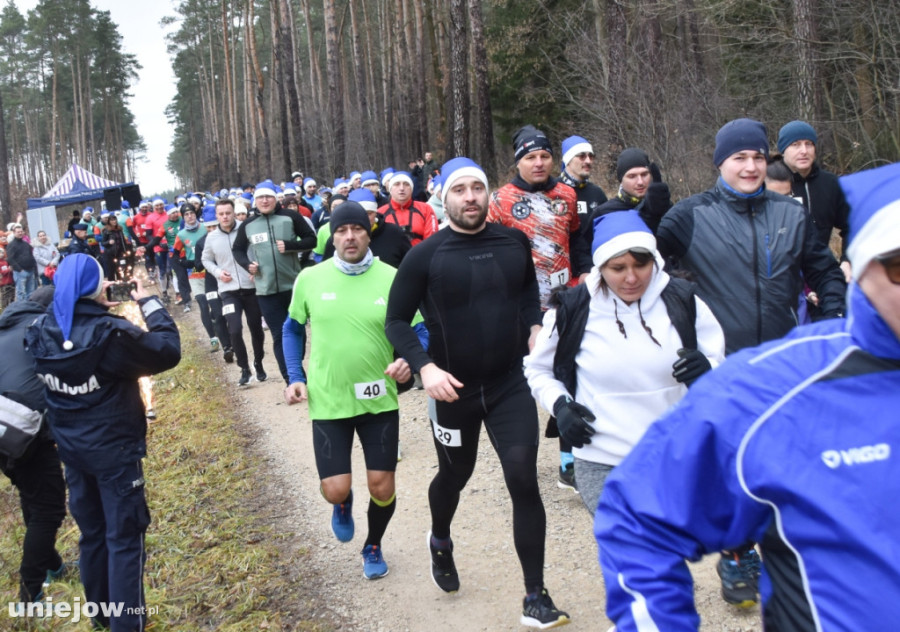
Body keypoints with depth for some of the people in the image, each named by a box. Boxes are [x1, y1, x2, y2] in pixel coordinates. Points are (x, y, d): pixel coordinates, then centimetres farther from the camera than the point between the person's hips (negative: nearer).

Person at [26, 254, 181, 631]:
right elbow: (168, 351, -17)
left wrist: (98, 306, 7)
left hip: (71, 448, 6)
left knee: (91, 533, 21)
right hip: (115, 449, -6)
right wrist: (149, 303, -9)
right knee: (124, 538, 4)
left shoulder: (41, 332, -6)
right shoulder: (110, 333, -24)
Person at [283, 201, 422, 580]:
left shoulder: (392, 279, -8)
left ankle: (373, 547, 36)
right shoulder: (310, 279, -4)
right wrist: (295, 378, 2)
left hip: (379, 400, 0)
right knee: (335, 489, -4)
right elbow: (293, 330, 12)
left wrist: (408, 361, -21)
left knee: (382, 486, 5)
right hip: (328, 402, 0)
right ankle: (343, 504, 36)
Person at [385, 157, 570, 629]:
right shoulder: (425, 256, -12)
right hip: (454, 389, -1)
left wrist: (534, 327, 1)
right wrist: (425, 367, -20)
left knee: (523, 480, -8)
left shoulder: (515, 242, -3)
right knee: (454, 476, 19)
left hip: (511, 383, 1)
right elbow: (396, 320, -6)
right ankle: (440, 544, 52)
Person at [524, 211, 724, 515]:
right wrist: (559, 405, -7)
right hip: (602, 466, -2)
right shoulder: (572, 311, -4)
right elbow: (538, 369, 11)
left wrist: (706, 370, -17)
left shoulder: (682, 302, -2)